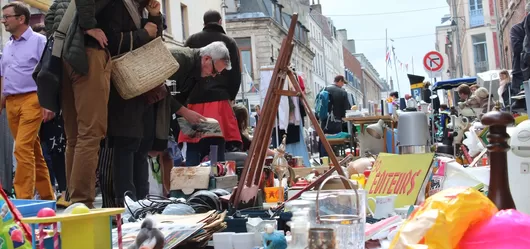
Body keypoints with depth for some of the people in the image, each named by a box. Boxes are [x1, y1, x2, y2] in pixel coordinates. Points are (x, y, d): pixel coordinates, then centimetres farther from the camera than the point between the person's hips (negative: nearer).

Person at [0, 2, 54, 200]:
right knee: (33, 150, 10)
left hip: (31, 100, -7)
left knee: (23, 148, -15)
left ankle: (24, 196, -11)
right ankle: (46, 195, 17)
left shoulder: (39, 41, -4)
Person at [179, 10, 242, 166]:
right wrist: (230, 97, 16)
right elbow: (236, 75, 5)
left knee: (193, 153, 2)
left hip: (195, 101, 1)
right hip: (219, 101, -1)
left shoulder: (192, 40, 10)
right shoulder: (229, 42, 8)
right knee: (217, 153, -1)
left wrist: (186, 96, 13)